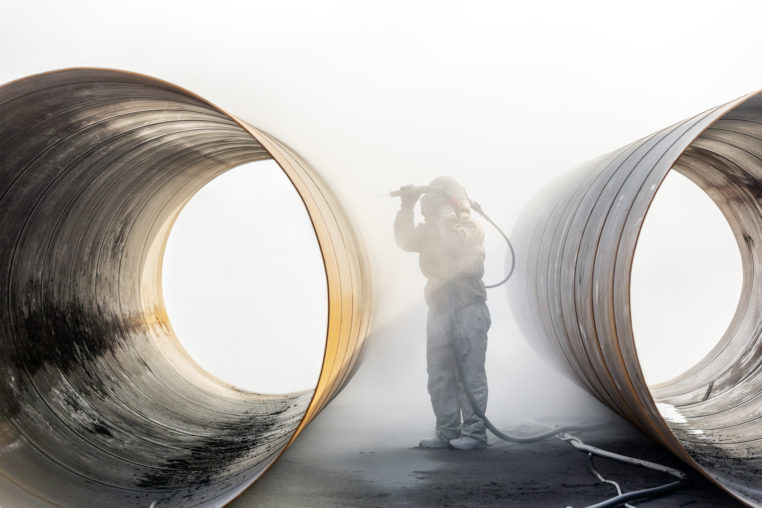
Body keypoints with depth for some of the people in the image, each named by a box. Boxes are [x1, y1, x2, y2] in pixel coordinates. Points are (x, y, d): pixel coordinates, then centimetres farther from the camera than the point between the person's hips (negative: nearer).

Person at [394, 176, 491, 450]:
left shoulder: (471, 227, -1)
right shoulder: (431, 229, 17)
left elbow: (455, 240, -22)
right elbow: (405, 240, 4)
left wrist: (444, 211, -15)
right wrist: (407, 207, -4)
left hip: (469, 309, -6)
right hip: (439, 310, 6)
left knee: (470, 374, -3)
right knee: (439, 376, 7)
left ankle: (474, 432, 5)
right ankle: (448, 431, 16)